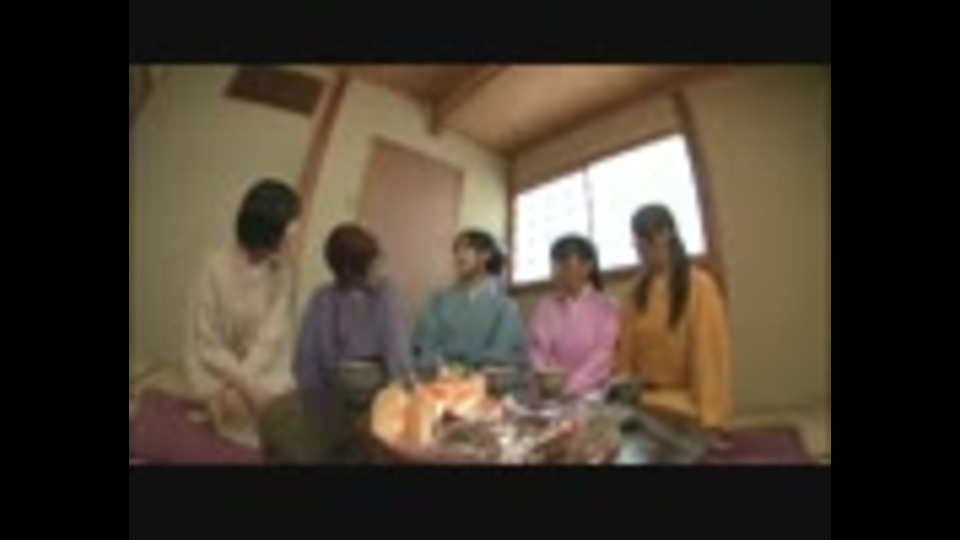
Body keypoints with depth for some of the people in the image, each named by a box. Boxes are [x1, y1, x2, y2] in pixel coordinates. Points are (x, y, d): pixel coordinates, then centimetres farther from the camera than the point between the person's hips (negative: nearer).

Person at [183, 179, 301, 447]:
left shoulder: (281, 270, -7)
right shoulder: (217, 269, -19)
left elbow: (272, 336, -13)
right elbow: (206, 345, -15)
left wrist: (242, 383, -25)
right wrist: (246, 385, -25)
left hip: (262, 367, 4)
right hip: (217, 370, -3)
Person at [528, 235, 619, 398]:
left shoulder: (604, 308, -2)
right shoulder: (545, 306, 5)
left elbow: (602, 355, -9)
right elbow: (538, 350, 0)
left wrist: (571, 385, -20)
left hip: (589, 392, -2)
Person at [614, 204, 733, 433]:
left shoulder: (699, 286, -13)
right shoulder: (638, 289, 3)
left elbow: (710, 352, -13)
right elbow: (626, 346, 3)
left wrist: (711, 416, -14)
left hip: (685, 400, -4)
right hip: (645, 399, 4)